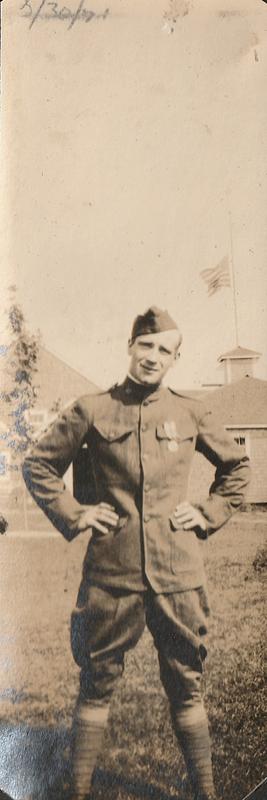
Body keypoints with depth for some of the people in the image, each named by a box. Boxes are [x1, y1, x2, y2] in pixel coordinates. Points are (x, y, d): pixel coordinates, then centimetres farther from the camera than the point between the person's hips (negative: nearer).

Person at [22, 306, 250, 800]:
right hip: (109, 573, -1)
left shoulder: (189, 413, 4)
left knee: (186, 686, 14)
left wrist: (208, 515, 6)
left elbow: (236, 466, 17)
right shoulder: (92, 410, -1)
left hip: (178, 574, 1)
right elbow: (38, 465, 8)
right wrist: (72, 516, -1)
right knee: (96, 685, 12)